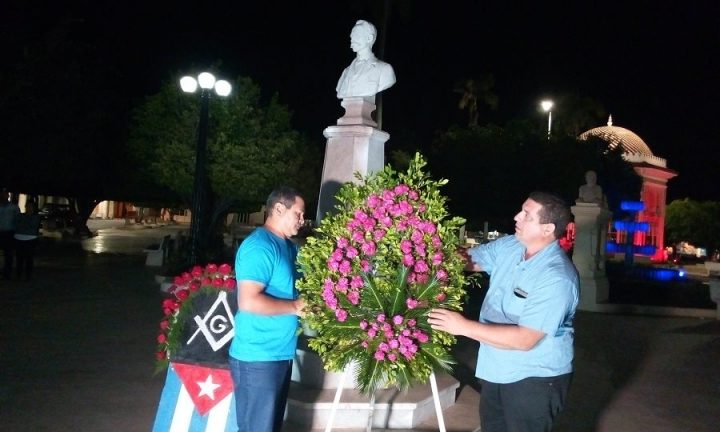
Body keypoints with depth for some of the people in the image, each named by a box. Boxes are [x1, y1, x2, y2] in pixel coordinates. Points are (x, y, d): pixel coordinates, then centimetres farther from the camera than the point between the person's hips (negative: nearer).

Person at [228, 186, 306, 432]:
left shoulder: (289, 246, 12)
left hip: (281, 354, 10)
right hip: (258, 359, -9)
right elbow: (248, 301, -27)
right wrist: (295, 307, -18)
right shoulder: (259, 246, -18)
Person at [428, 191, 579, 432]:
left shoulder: (557, 278, -29)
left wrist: (465, 327, -33)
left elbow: (525, 339, -32)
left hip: (535, 378, -8)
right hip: (497, 370, 8)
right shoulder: (508, 246, -4)